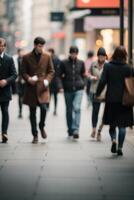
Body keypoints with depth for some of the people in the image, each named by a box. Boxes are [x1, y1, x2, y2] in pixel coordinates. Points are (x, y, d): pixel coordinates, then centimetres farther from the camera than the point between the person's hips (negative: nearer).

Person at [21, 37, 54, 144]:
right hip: (31, 88, 0)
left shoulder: (47, 56, 5)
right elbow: (23, 72, 5)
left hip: (43, 87, 0)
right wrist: (28, 79, -15)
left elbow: (51, 71, 10)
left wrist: (47, 80, -8)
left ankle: (42, 126, 13)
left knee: (44, 108, -16)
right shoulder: (26, 57, 2)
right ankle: (35, 135, 16)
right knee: (33, 113, 5)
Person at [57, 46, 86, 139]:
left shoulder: (81, 63, 3)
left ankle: (76, 130, -21)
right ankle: (70, 130, 25)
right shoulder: (64, 63, -2)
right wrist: (60, 87, -12)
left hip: (78, 89, -1)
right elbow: (59, 75, 0)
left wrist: (82, 84, 11)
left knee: (77, 108, -17)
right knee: (69, 110, 10)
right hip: (68, 90, 1)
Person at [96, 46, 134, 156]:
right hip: (124, 100, -1)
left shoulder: (107, 66, -3)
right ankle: (120, 147, 0)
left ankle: (114, 139, -10)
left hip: (111, 99, 1)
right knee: (122, 124, 5)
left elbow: (102, 81, -7)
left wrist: (98, 94, 2)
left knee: (112, 123, 14)